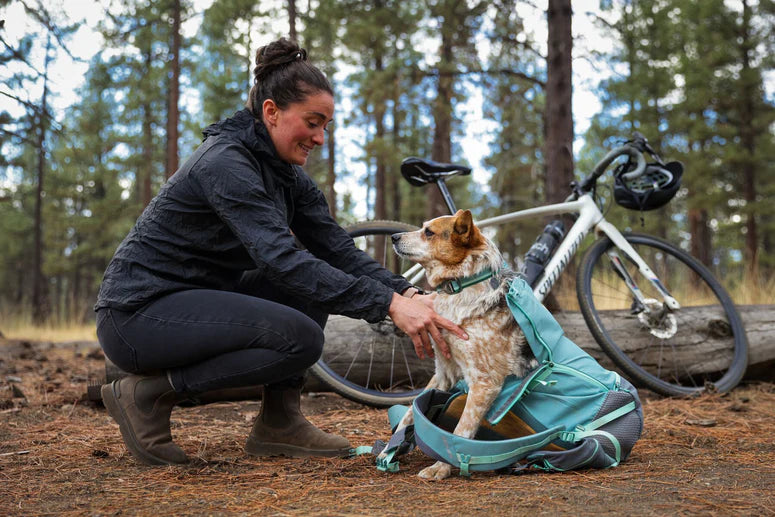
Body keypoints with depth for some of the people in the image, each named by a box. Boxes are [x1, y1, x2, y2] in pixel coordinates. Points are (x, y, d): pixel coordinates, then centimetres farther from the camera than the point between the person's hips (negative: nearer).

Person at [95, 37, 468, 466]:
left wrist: (406, 293, -17)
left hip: (198, 298, 9)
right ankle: (149, 393, -11)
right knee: (299, 338, -25)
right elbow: (282, 259, -33)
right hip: (136, 314, -9)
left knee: (315, 282, -1)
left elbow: (339, 250, -1)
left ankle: (278, 423, 0)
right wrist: (389, 305, -38)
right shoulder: (225, 163, -22)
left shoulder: (286, 174, 6)